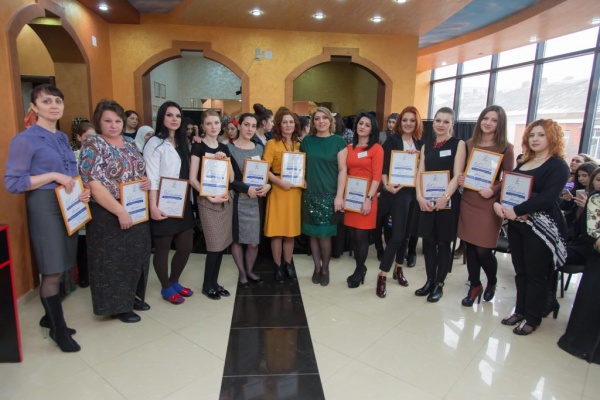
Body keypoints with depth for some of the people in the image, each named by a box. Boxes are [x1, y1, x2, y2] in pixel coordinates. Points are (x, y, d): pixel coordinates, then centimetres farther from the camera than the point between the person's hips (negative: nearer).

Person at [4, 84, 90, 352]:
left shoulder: (63, 138, 12)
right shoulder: (25, 140, -10)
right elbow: (12, 183, -12)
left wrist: (82, 190, -1)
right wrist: (53, 176, -17)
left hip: (69, 206, 7)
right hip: (44, 207, -7)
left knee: (60, 269, 14)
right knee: (52, 272, 0)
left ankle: (49, 318, 33)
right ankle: (59, 329, 17)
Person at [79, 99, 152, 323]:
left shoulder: (129, 144, 10)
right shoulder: (93, 145, -12)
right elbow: (93, 184, -20)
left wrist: (147, 182, -5)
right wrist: (120, 211, -22)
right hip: (108, 215, -7)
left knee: (136, 255, 15)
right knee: (113, 259, 4)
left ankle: (133, 295, 33)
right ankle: (117, 305, 19)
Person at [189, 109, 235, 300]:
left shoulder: (224, 148, 11)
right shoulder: (198, 147, -4)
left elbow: (231, 178, 8)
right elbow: (193, 179, -10)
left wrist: (224, 159, -7)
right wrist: (210, 197, -17)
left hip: (226, 199, 6)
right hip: (208, 201, -5)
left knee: (222, 244, 8)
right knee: (214, 246, -4)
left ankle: (214, 282, 24)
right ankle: (207, 285, 15)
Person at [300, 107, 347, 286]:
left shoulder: (338, 141, -2)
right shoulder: (307, 141, 6)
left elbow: (342, 169, -4)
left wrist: (339, 196, -10)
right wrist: (303, 184, 2)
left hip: (329, 194, -2)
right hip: (310, 194, 3)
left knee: (325, 234, 1)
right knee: (313, 233, 7)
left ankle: (325, 269, 21)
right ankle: (317, 267, 24)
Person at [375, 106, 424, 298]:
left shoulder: (420, 142, 11)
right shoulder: (392, 140, -2)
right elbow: (384, 165, -9)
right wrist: (386, 185, -24)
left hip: (415, 192, 5)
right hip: (398, 191, -5)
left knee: (406, 233, 13)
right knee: (397, 234, -10)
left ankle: (399, 268, 30)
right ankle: (382, 276, -1)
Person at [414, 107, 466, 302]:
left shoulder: (458, 144, 0)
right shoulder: (426, 147, 12)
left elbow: (457, 175, -9)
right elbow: (420, 174, 5)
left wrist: (445, 197, -22)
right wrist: (420, 197, -11)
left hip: (448, 201, -4)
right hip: (427, 201, 4)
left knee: (443, 242, 5)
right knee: (428, 241, 8)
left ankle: (439, 284, 17)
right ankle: (430, 281, 22)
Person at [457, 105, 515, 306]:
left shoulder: (505, 148, -3)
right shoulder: (469, 144, 7)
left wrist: (493, 190, -18)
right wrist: (460, 179, -4)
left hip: (489, 203, -3)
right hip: (468, 201, 4)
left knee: (483, 250, -2)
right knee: (469, 246, 7)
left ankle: (492, 282, 28)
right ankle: (474, 286, 25)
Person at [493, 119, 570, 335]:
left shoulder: (558, 166, -7)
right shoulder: (523, 164, 15)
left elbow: (547, 198, -20)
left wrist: (516, 210, -24)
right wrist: (498, 203, -9)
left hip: (541, 226, -6)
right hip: (516, 224, 6)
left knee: (536, 274, 3)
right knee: (520, 271, 13)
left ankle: (532, 318, 16)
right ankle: (520, 311, 26)